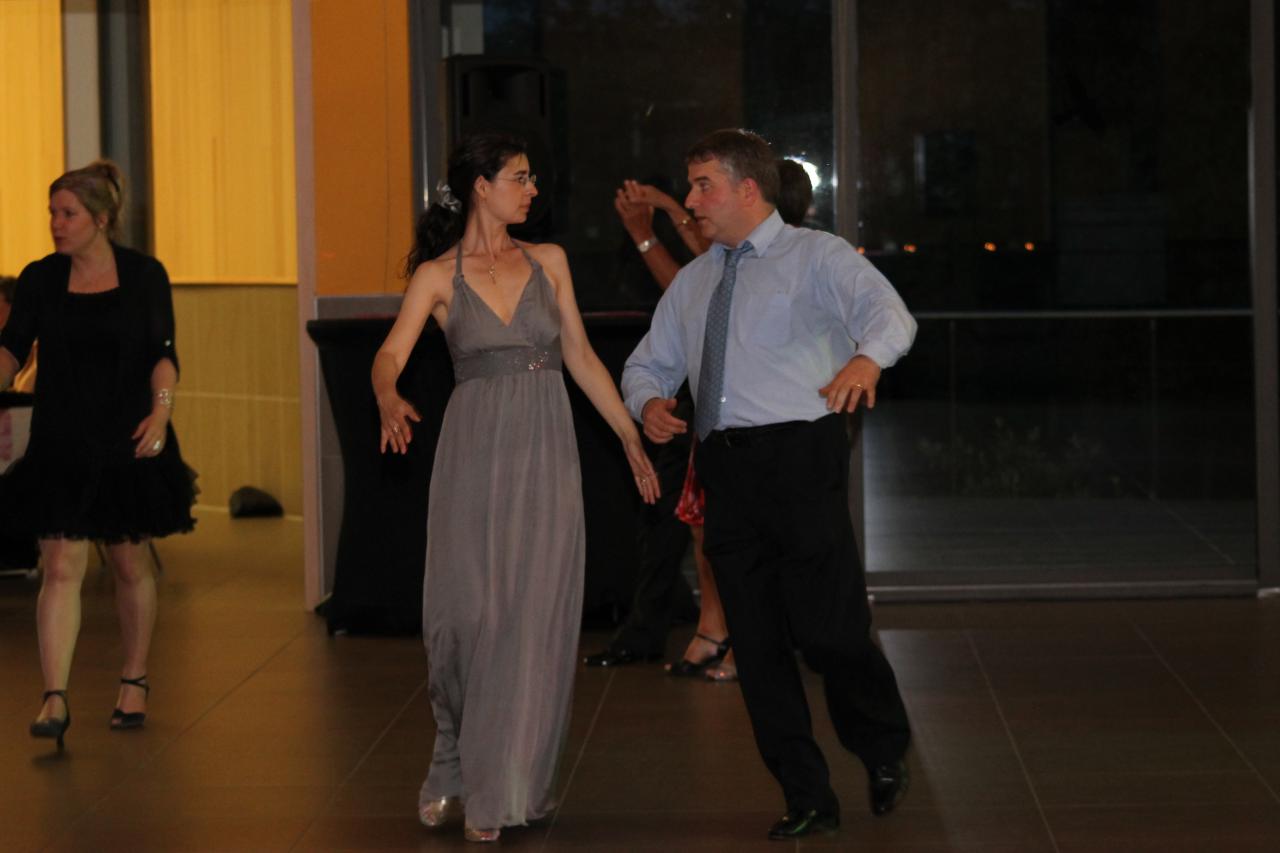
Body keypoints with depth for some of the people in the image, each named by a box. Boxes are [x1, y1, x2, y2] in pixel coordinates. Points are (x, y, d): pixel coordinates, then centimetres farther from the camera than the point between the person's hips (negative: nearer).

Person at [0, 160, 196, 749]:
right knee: (62, 566, -8)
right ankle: (54, 700, -11)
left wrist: (161, 411, -15)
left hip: (128, 442, 0)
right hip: (61, 445, 0)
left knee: (129, 564, 10)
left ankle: (135, 682, 28)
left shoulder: (144, 275, -1)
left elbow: (163, 353, -1)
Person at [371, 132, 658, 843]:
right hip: (475, 450, -2)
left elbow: (582, 358, 14)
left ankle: (503, 789, 9)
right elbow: (391, 353, -11)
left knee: (534, 618, -1)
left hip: (546, 451, 2)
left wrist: (632, 438, 11)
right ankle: (458, 769, 19)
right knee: (466, 612, -2)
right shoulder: (438, 275, 1)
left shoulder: (548, 262, 10)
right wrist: (390, 399, -33)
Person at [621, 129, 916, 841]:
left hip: (801, 455, -6)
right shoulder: (692, 284, 21)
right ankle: (809, 800, 16)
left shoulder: (816, 257, 1)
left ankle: (886, 755, 20)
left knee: (829, 630, -9)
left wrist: (867, 356, -41)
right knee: (757, 643, 6)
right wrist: (649, 402, 2)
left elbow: (889, 312, -17)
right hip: (726, 467, 6)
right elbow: (650, 363, 27)